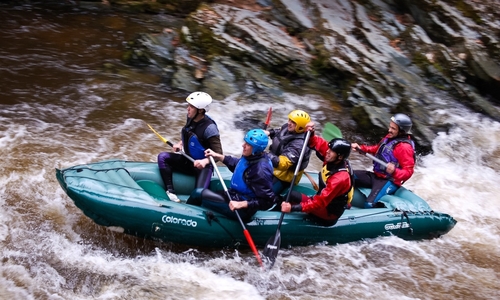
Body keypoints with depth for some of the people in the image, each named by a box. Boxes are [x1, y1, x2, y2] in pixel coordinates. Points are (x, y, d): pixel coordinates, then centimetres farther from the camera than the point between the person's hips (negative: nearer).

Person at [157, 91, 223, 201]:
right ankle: (170, 191, -19)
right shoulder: (190, 118, -2)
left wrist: (205, 161, -39)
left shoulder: (209, 128, -22)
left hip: (203, 166, -7)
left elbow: (218, 153, -22)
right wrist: (180, 144, 1)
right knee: (162, 157, -14)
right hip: (187, 161, 7)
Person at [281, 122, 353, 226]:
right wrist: (310, 134, -18)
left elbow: (321, 202, -32)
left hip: (328, 214, -9)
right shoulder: (334, 160, -10)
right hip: (323, 201, 9)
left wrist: (293, 208, -38)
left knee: (292, 196, -21)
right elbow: (318, 143, 4)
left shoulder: (340, 179, -32)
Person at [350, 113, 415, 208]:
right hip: (376, 176, 9)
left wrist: (394, 171, -40)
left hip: (389, 182, -9)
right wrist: (360, 148, 13)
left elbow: (408, 172, -21)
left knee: (369, 205, -30)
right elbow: (377, 148, 26)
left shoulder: (405, 147, -19)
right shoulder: (389, 138, 8)